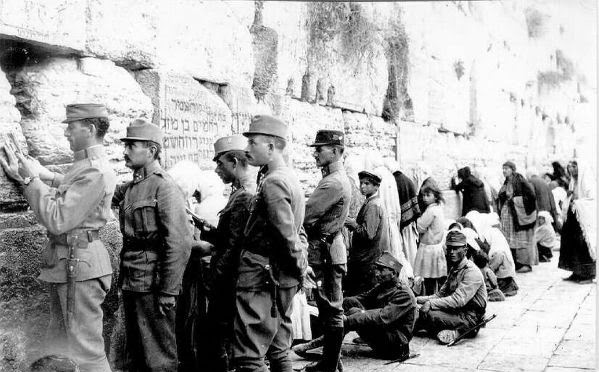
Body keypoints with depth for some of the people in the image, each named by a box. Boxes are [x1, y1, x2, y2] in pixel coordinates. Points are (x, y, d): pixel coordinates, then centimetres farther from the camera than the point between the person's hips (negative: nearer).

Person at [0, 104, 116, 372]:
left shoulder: (95, 172, -19)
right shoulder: (86, 165, 13)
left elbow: (57, 220, -22)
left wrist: (30, 180, -15)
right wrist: (38, 172, 7)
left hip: (78, 266, -10)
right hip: (65, 266, 10)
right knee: (58, 350, 18)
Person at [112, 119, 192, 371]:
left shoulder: (165, 187, -13)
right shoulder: (130, 187, 13)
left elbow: (179, 244, -18)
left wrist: (168, 292, -20)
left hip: (153, 286, -8)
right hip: (130, 284, 8)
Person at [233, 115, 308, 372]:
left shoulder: (272, 183, -17)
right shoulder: (291, 179, 15)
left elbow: (287, 235, -21)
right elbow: (297, 232, 20)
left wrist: (299, 268, -10)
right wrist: (303, 265, 15)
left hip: (260, 276, -10)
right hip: (283, 280, 10)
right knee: (279, 351, 17)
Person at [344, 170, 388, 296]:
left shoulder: (373, 206, -16)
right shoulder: (376, 203, 16)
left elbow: (368, 233, -23)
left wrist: (352, 223, -14)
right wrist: (352, 223, 9)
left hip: (367, 261, -10)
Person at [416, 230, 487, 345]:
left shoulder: (472, 272, -16)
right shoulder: (454, 269, 14)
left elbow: (458, 300, -27)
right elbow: (441, 294, 13)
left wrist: (430, 303, -27)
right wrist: (419, 299, -2)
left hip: (470, 317, -8)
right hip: (456, 312, 8)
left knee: (429, 314, -25)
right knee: (421, 312, -7)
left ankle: (453, 332, -6)